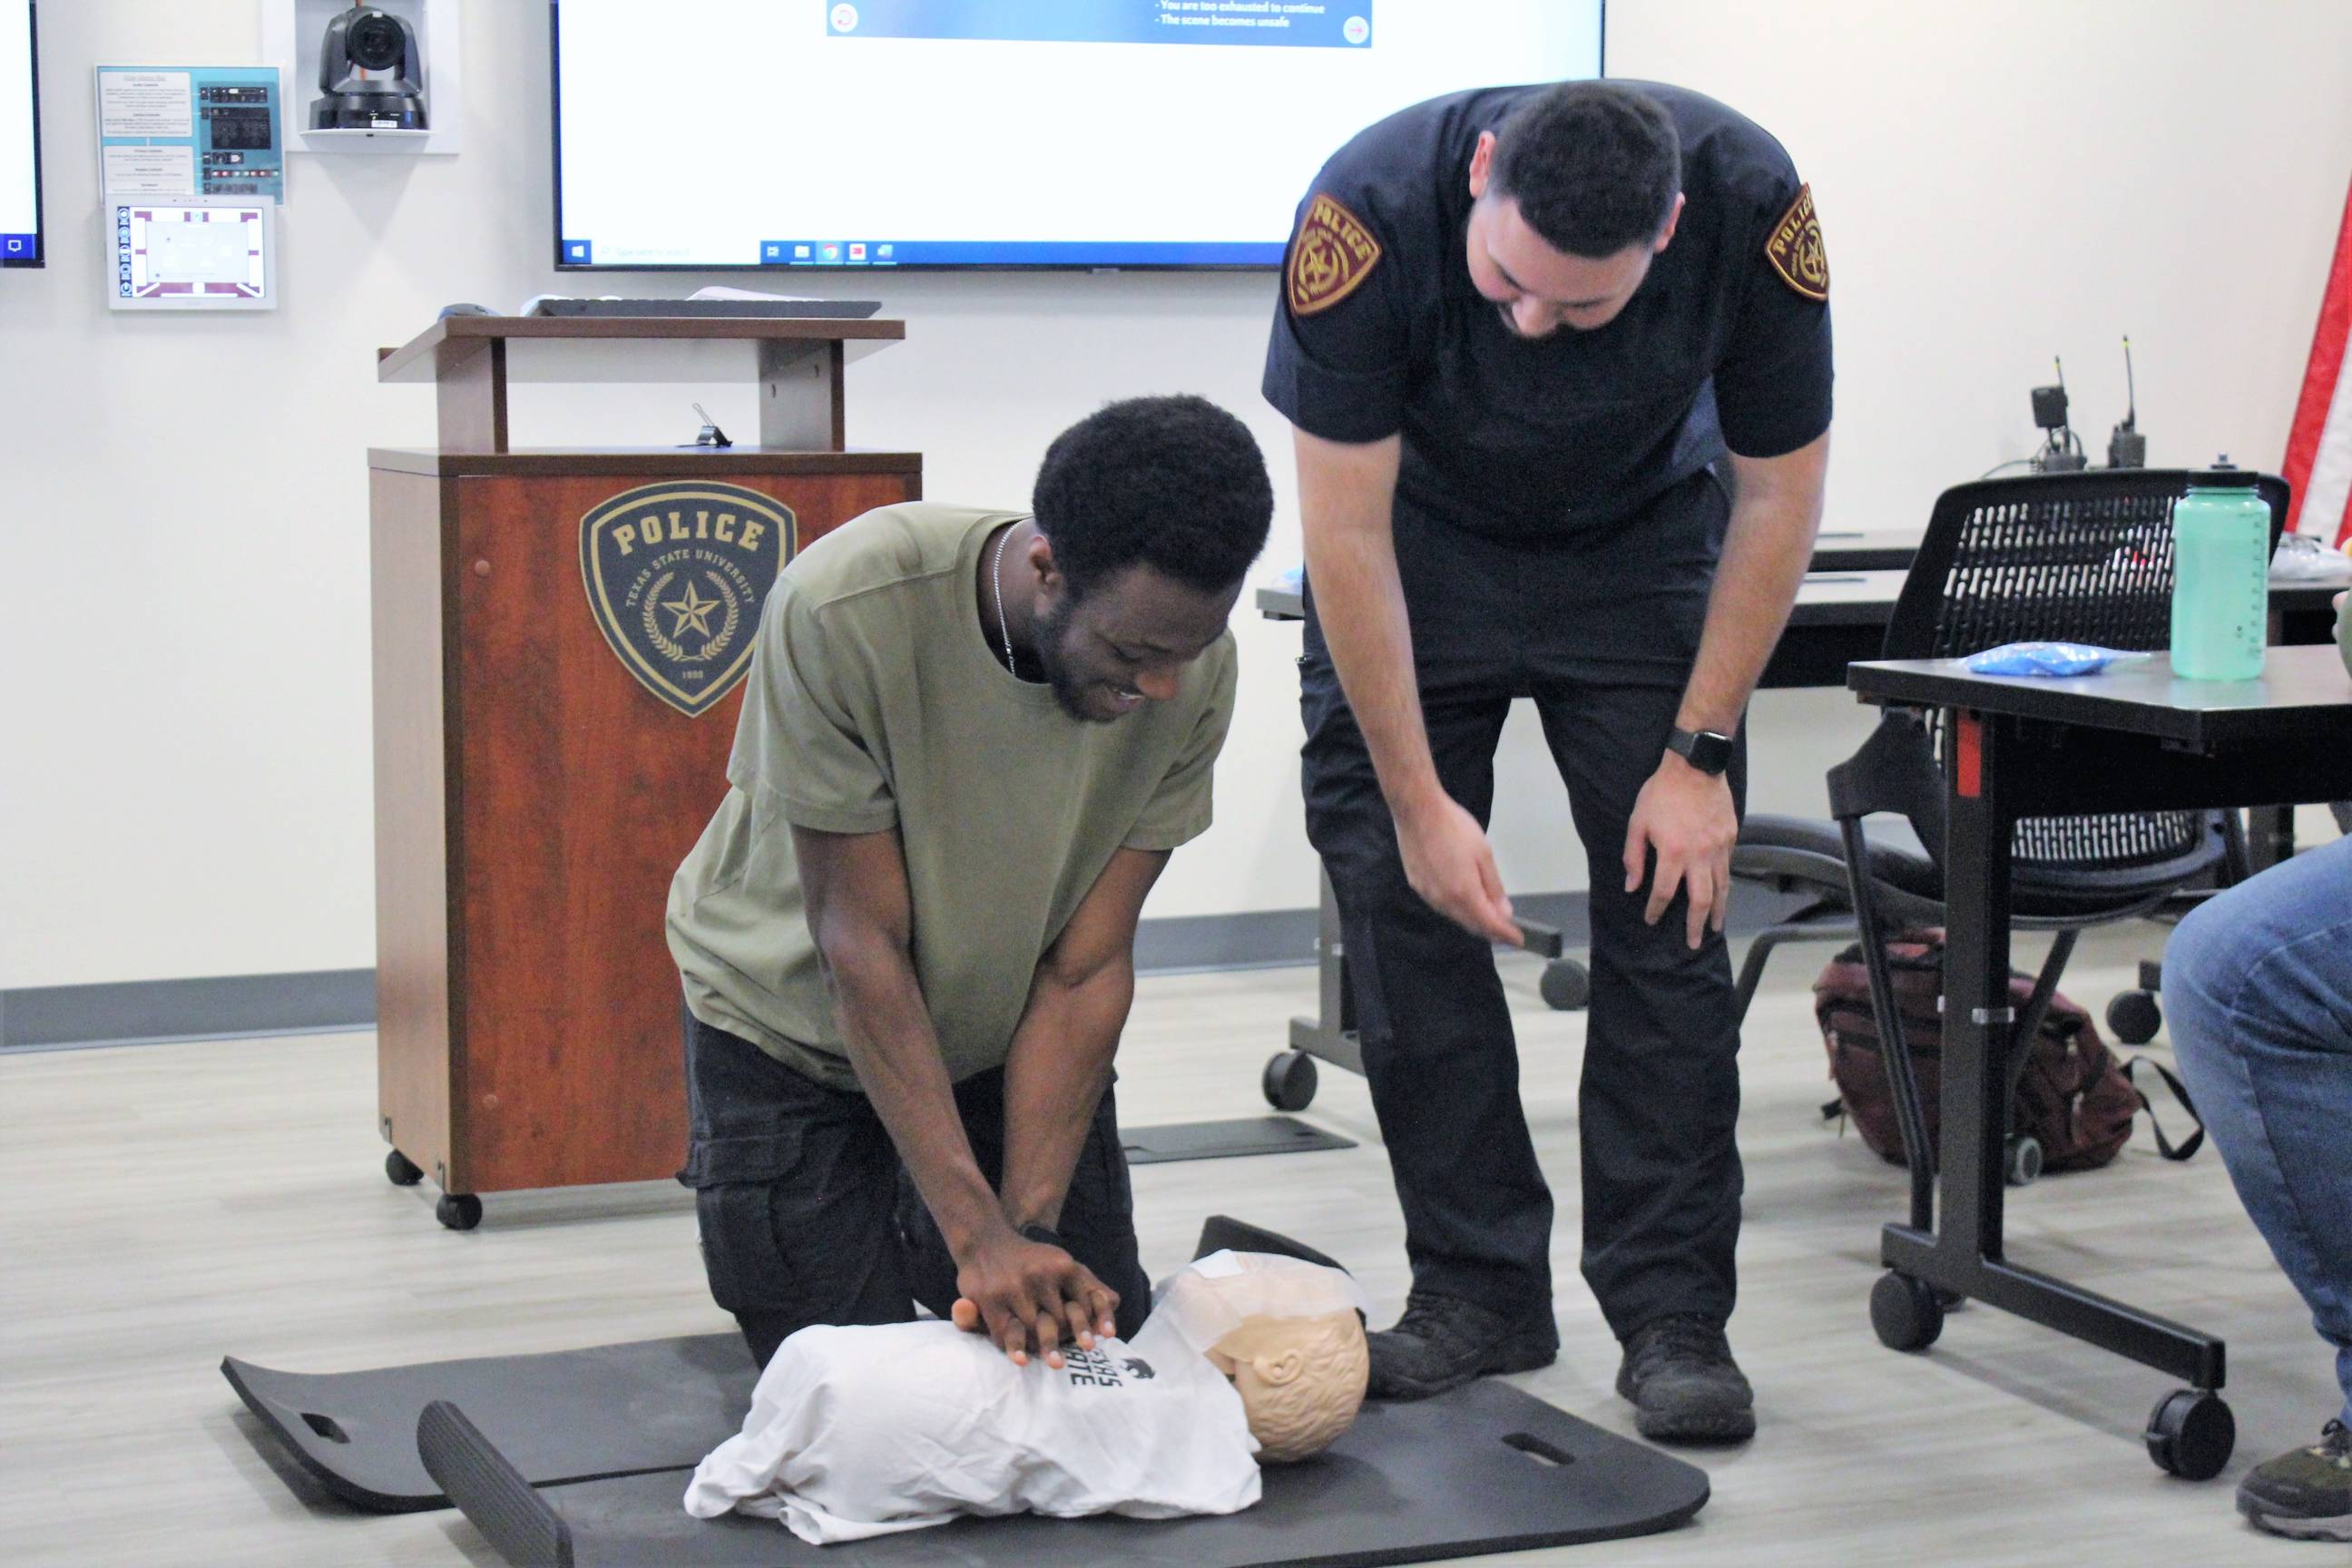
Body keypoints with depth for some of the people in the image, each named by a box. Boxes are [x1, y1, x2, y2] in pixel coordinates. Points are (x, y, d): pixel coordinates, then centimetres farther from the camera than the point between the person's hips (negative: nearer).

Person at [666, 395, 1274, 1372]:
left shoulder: (1191, 667, -25)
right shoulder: (847, 609, -36)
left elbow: (1085, 969, -20)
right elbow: (860, 941, -31)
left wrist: (1029, 1225, -28)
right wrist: (981, 1234, -34)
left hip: (1005, 1027, 3)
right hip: (791, 1025, -3)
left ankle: (921, 1237, 28)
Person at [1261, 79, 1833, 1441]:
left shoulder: (1757, 211, -31)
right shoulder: (1369, 214, -35)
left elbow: (1778, 496, -16)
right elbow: (1348, 532, -26)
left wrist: (1698, 754, -17)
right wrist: (1419, 800, -24)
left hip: (1640, 544, 0)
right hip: (1421, 535, 0)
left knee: (1671, 899, -9)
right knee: (1404, 899, -7)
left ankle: (1673, 1313, -3)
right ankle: (1479, 1288, 4)